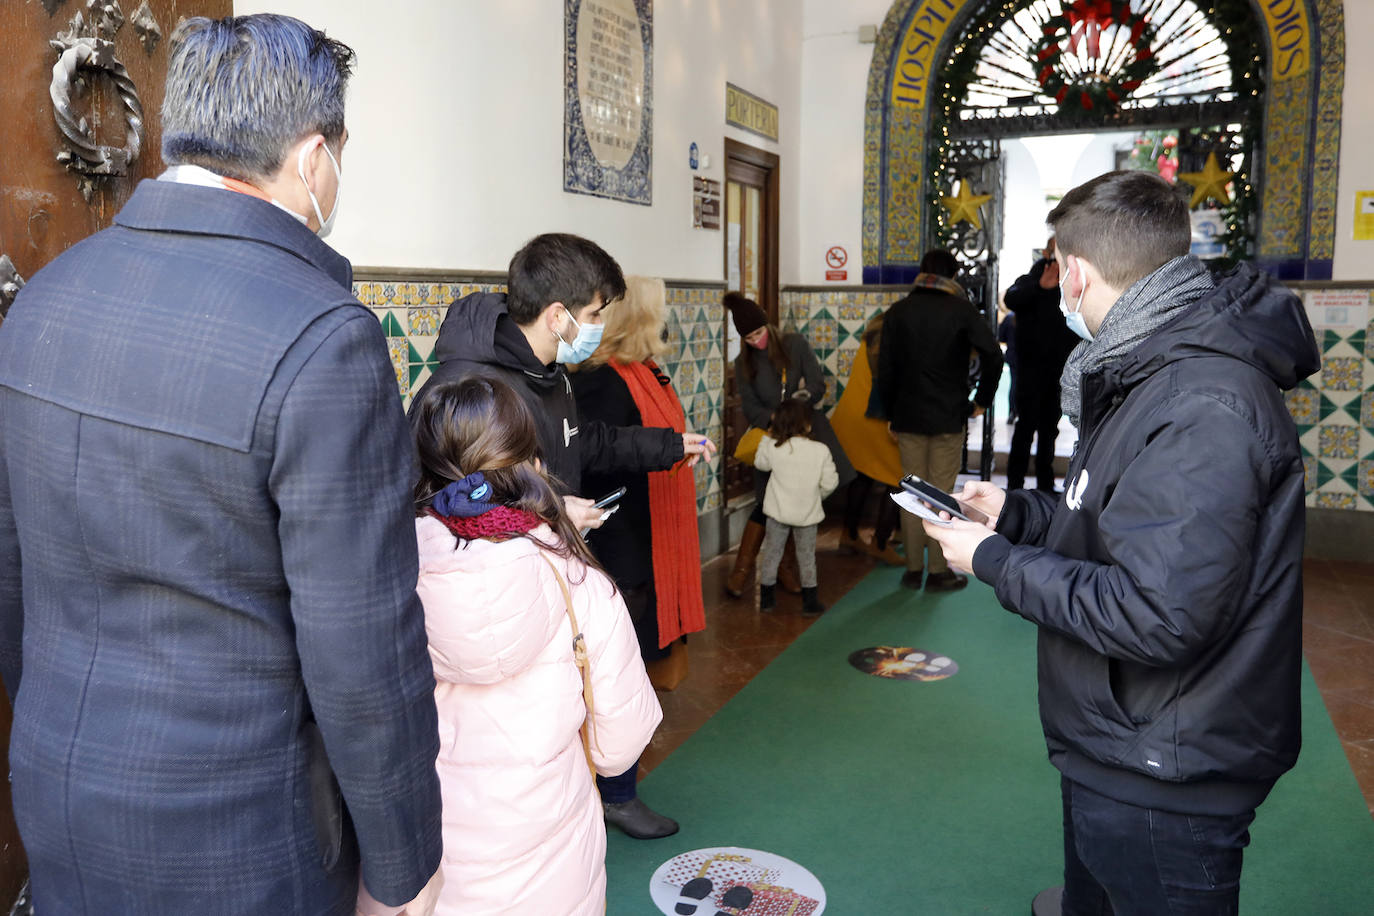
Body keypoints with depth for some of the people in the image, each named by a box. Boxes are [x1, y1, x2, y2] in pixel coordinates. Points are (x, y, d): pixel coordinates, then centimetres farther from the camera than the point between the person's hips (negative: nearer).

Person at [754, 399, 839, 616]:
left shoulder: (773, 448, -12)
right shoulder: (821, 450, -14)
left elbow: (760, 463, 9)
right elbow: (830, 483, -8)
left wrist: (768, 436, 15)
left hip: (778, 512, 1)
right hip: (808, 513, 0)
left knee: (771, 553, 15)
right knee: (807, 556, 14)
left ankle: (766, 598, 23)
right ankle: (810, 602, 20)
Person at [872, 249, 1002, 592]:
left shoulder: (898, 312, 4)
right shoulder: (961, 310, -4)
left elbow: (885, 367, 3)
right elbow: (993, 355, -14)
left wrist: (889, 414, 10)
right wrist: (982, 400, -2)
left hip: (908, 416, 3)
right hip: (949, 417, -2)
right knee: (941, 493, 3)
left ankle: (913, 568, 13)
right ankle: (938, 571, 8)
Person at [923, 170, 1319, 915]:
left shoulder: (1202, 407, -28)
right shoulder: (1152, 372, 7)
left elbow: (1155, 616, -32)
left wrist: (995, 561, -22)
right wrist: (1018, 512, 7)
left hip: (1161, 790, -10)